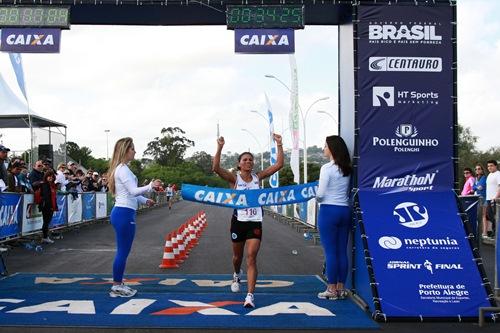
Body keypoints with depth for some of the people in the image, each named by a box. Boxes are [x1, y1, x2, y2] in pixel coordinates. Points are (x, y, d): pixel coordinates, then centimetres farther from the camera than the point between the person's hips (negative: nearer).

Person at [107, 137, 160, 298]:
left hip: (121, 213, 10)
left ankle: (118, 285, 21)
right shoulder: (123, 169, -14)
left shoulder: (121, 168, 18)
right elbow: (133, 191, -22)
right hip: (124, 214, -10)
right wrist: (150, 186, -32)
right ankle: (117, 287, 4)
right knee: (123, 251, -4)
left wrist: (145, 200, 19)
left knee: (122, 251, 14)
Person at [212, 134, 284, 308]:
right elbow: (216, 168, -20)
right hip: (238, 221, 0)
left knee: (251, 258, -11)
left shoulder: (258, 177, 4)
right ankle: (237, 276, 52)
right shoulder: (234, 178, -3)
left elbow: (279, 165, -1)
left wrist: (279, 145, -8)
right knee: (238, 256, 18)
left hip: (255, 222, 0)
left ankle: (250, 296, -13)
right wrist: (219, 148, -28)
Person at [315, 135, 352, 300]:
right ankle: (341, 288, 15)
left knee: (330, 251, -1)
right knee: (342, 251, 10)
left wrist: (318, 199, 7)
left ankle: (332, 289, 3)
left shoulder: (327, 168, -12)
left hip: (329, 211, -7)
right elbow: (347, 191, 13)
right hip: (345, 210, 7)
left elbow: (320, 193, -12)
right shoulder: (347, 169, 9)